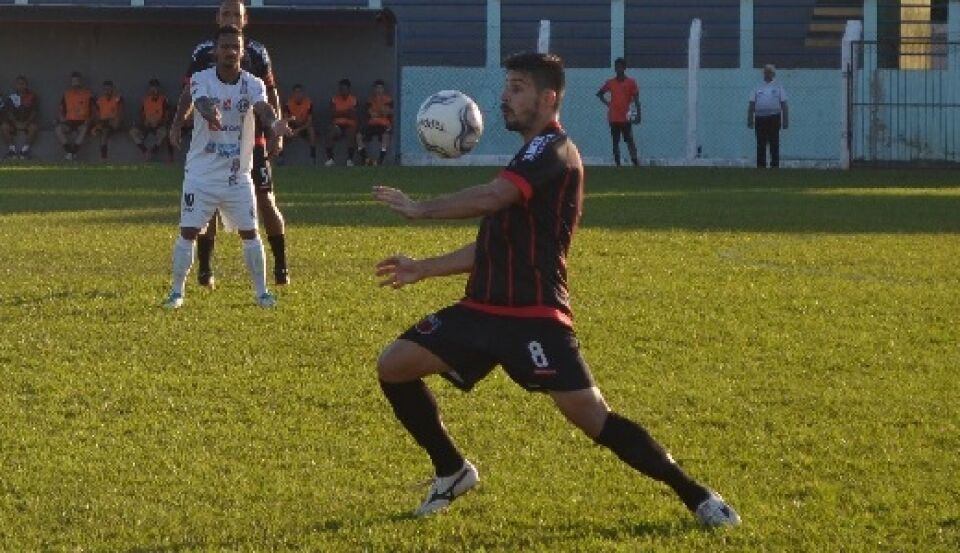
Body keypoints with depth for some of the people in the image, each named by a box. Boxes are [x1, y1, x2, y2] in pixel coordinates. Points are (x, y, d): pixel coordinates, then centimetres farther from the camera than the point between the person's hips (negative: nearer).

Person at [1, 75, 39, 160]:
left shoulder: (32, 96, 3)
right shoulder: (11, 97, 3)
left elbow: (33, 112, -1)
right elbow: (9, 112, -2)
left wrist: (26, 123, -17)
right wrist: (16, 123, -18)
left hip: (27, 121, -1)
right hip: (14, 121, 1)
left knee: (34, 127, -34)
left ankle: (25, 149, -24)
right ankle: (12, 148, -19)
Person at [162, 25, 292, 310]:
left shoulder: (252, 84, -4)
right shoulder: (201, 79, -8)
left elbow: (262, 108, -24)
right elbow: (202, 102, -30)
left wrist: (274, 126, -48)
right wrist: (210, 113, -56)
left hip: (238, 175, 2)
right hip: (202, 173, -2)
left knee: (250, 233, 3)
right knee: (188, 231, -4)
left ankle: (262, 292, 16)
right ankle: (177, 291, 7)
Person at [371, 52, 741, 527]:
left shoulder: (552, 150, -10)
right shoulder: (531, 158, 21)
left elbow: (491, 198, -27)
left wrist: (418, 209, -18)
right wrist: (422, 269, 26)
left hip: (533, 317, -9)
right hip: (485, 309, 9)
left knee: (591, 416, -15)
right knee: (393, 365, 2)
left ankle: (696, 497, -5)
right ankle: (452, 472, 18)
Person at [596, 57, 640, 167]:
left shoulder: (631, 82, 0)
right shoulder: (610, 83, 9)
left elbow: (636, 100, 0)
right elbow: (600, 93, 23)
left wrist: (637, 116, -6)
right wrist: (606, 102, 7)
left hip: (626, 118, -3)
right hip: (613, 118, 3)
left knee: (629, 140, -7)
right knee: (615, 142, 3)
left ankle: (635, 161, -9)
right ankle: (617, 163, 6)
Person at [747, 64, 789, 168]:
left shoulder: (778, 87, 8)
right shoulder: (758, 87, 13)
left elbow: (784, 105, 5)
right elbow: (751, 104, 11)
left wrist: (785, 121, -1)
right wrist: (750, 121, 5)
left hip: (774, 119, -2)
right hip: (760, 118, 2)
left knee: (774, 145, -1)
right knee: (760, 146, 3)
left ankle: (775, 166, 2)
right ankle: (761, 167, 7)